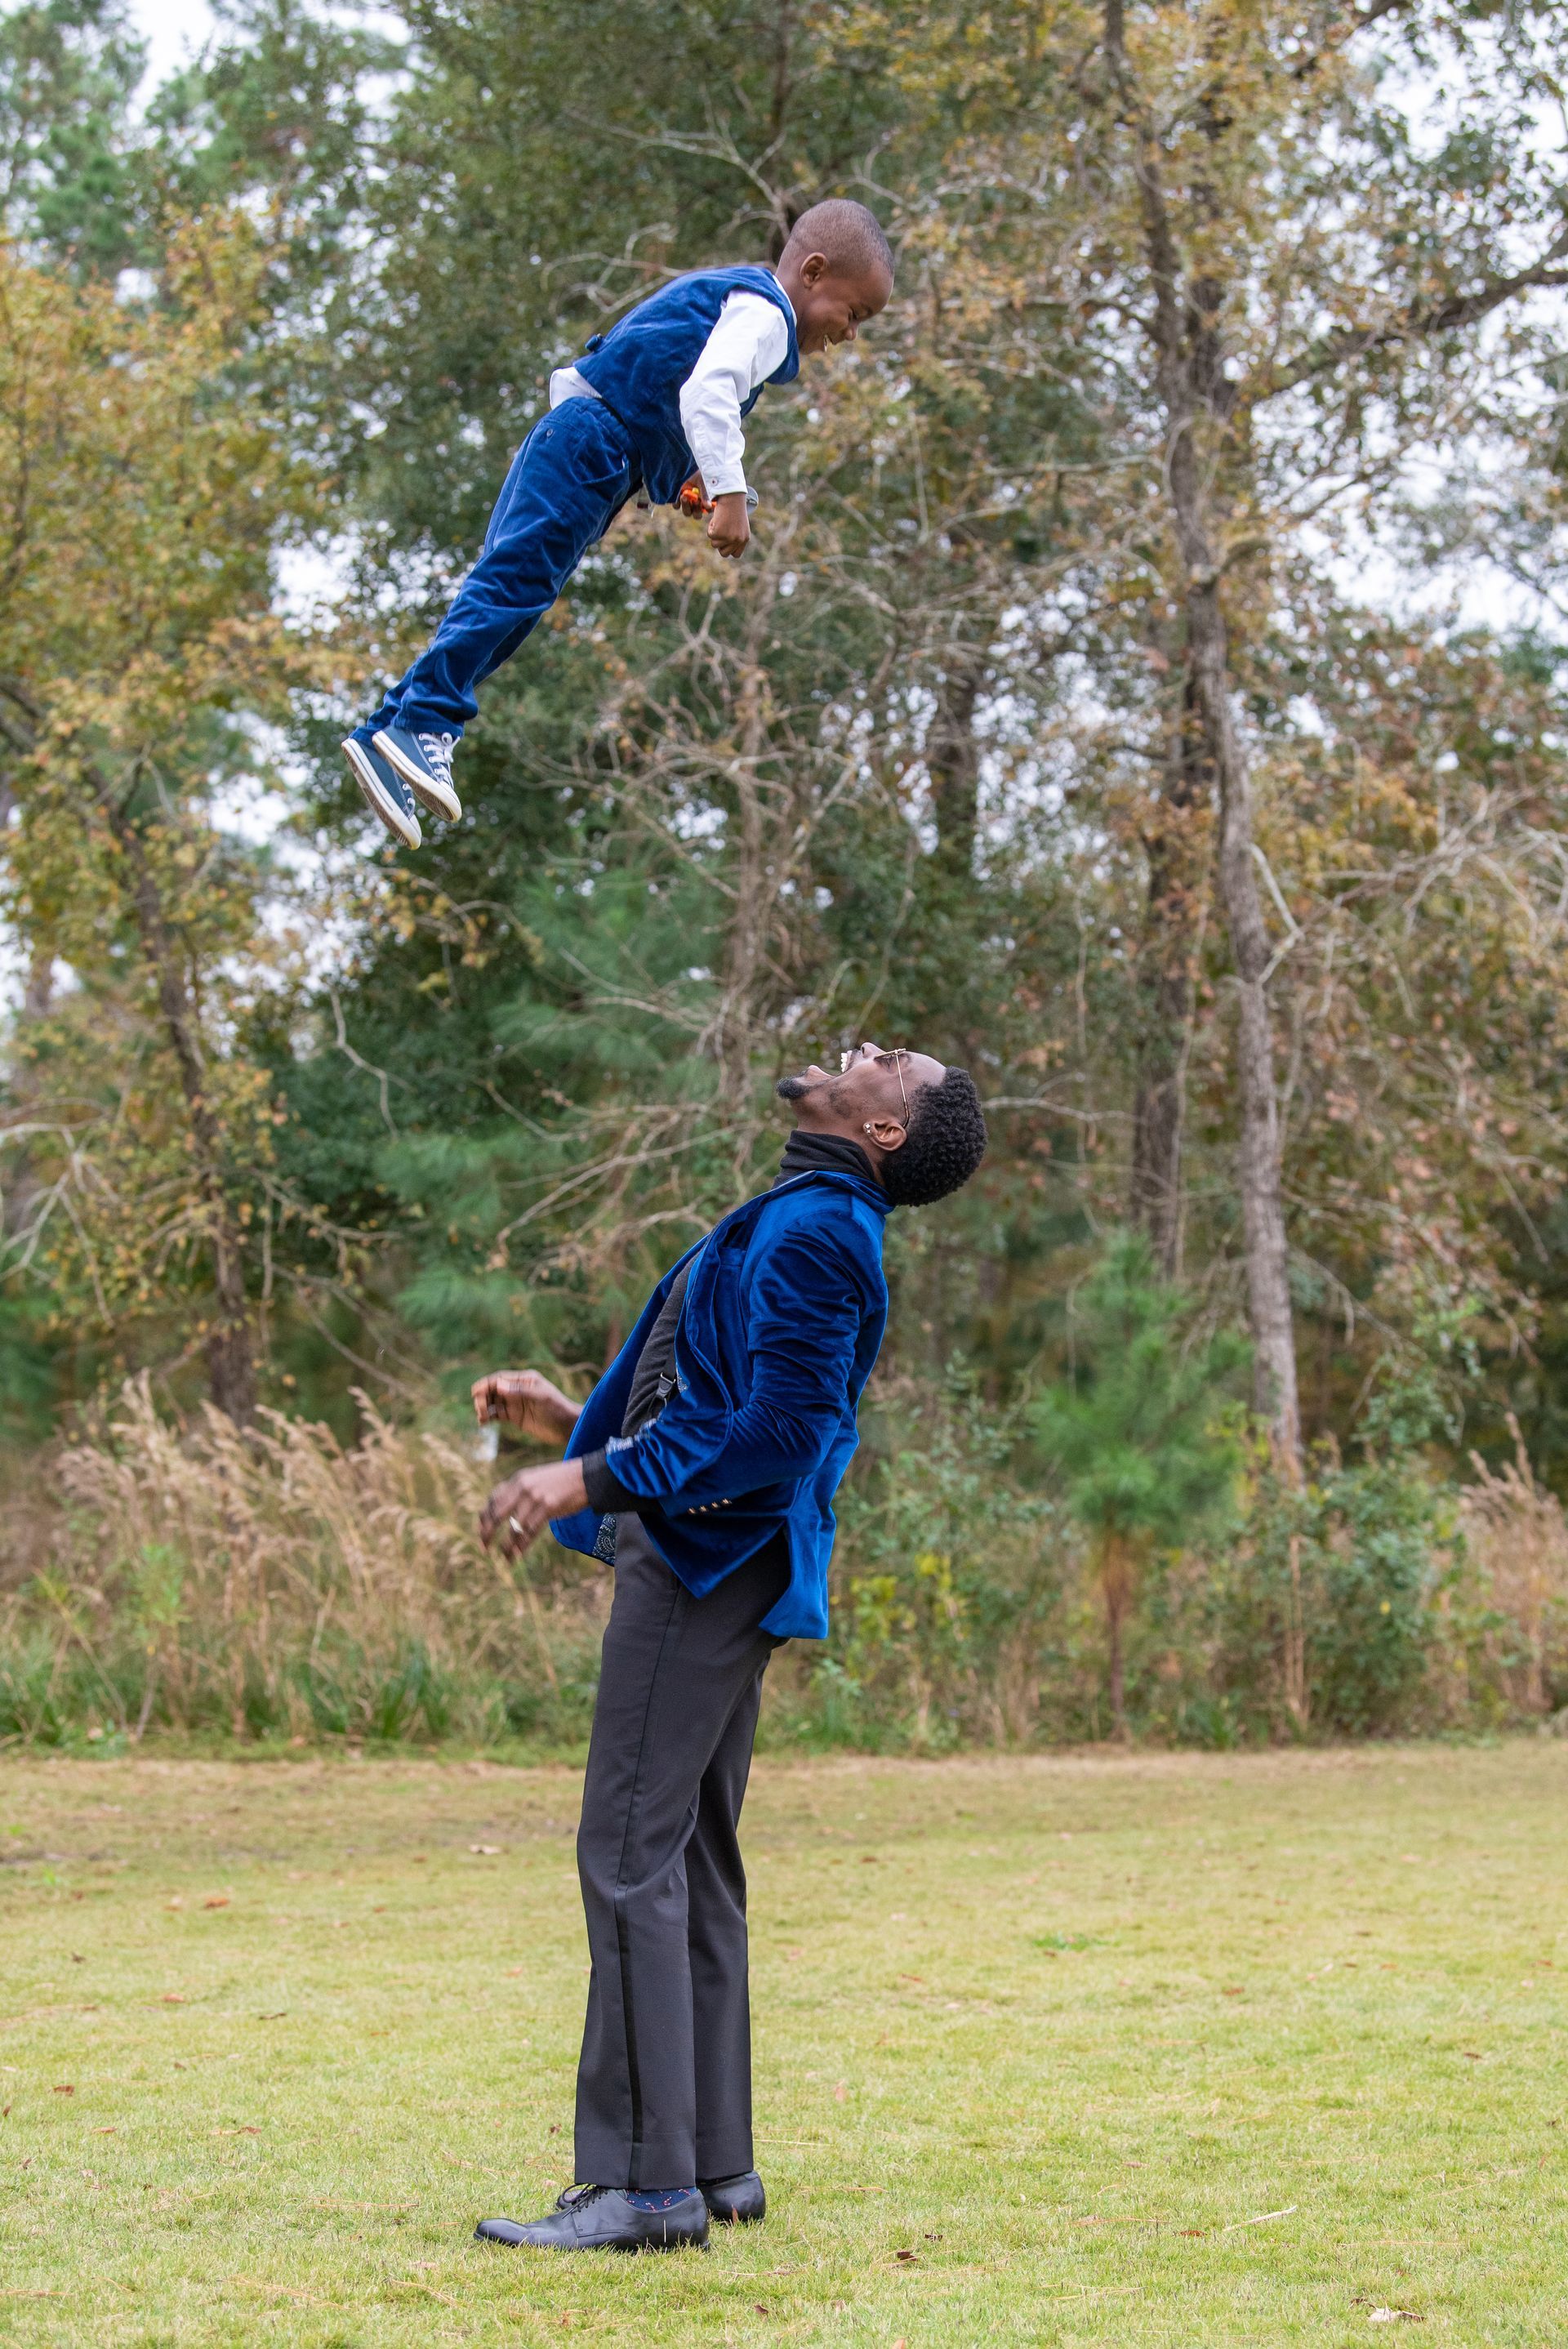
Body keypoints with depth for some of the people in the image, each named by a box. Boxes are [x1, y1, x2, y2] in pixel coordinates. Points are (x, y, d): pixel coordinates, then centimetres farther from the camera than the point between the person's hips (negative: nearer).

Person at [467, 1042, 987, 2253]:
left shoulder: (812, 1233, -13)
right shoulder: (798, 1225, 21)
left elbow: (778, 1430, -22)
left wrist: (590, 1481, -22)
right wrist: (570, 1418, 24)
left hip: (708, 1559, -11)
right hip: (710, 1562, 11)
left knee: (630, 1856, -12)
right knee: (689, 1862, 12)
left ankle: (647, 2183, -12)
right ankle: (713, 2164, 17)